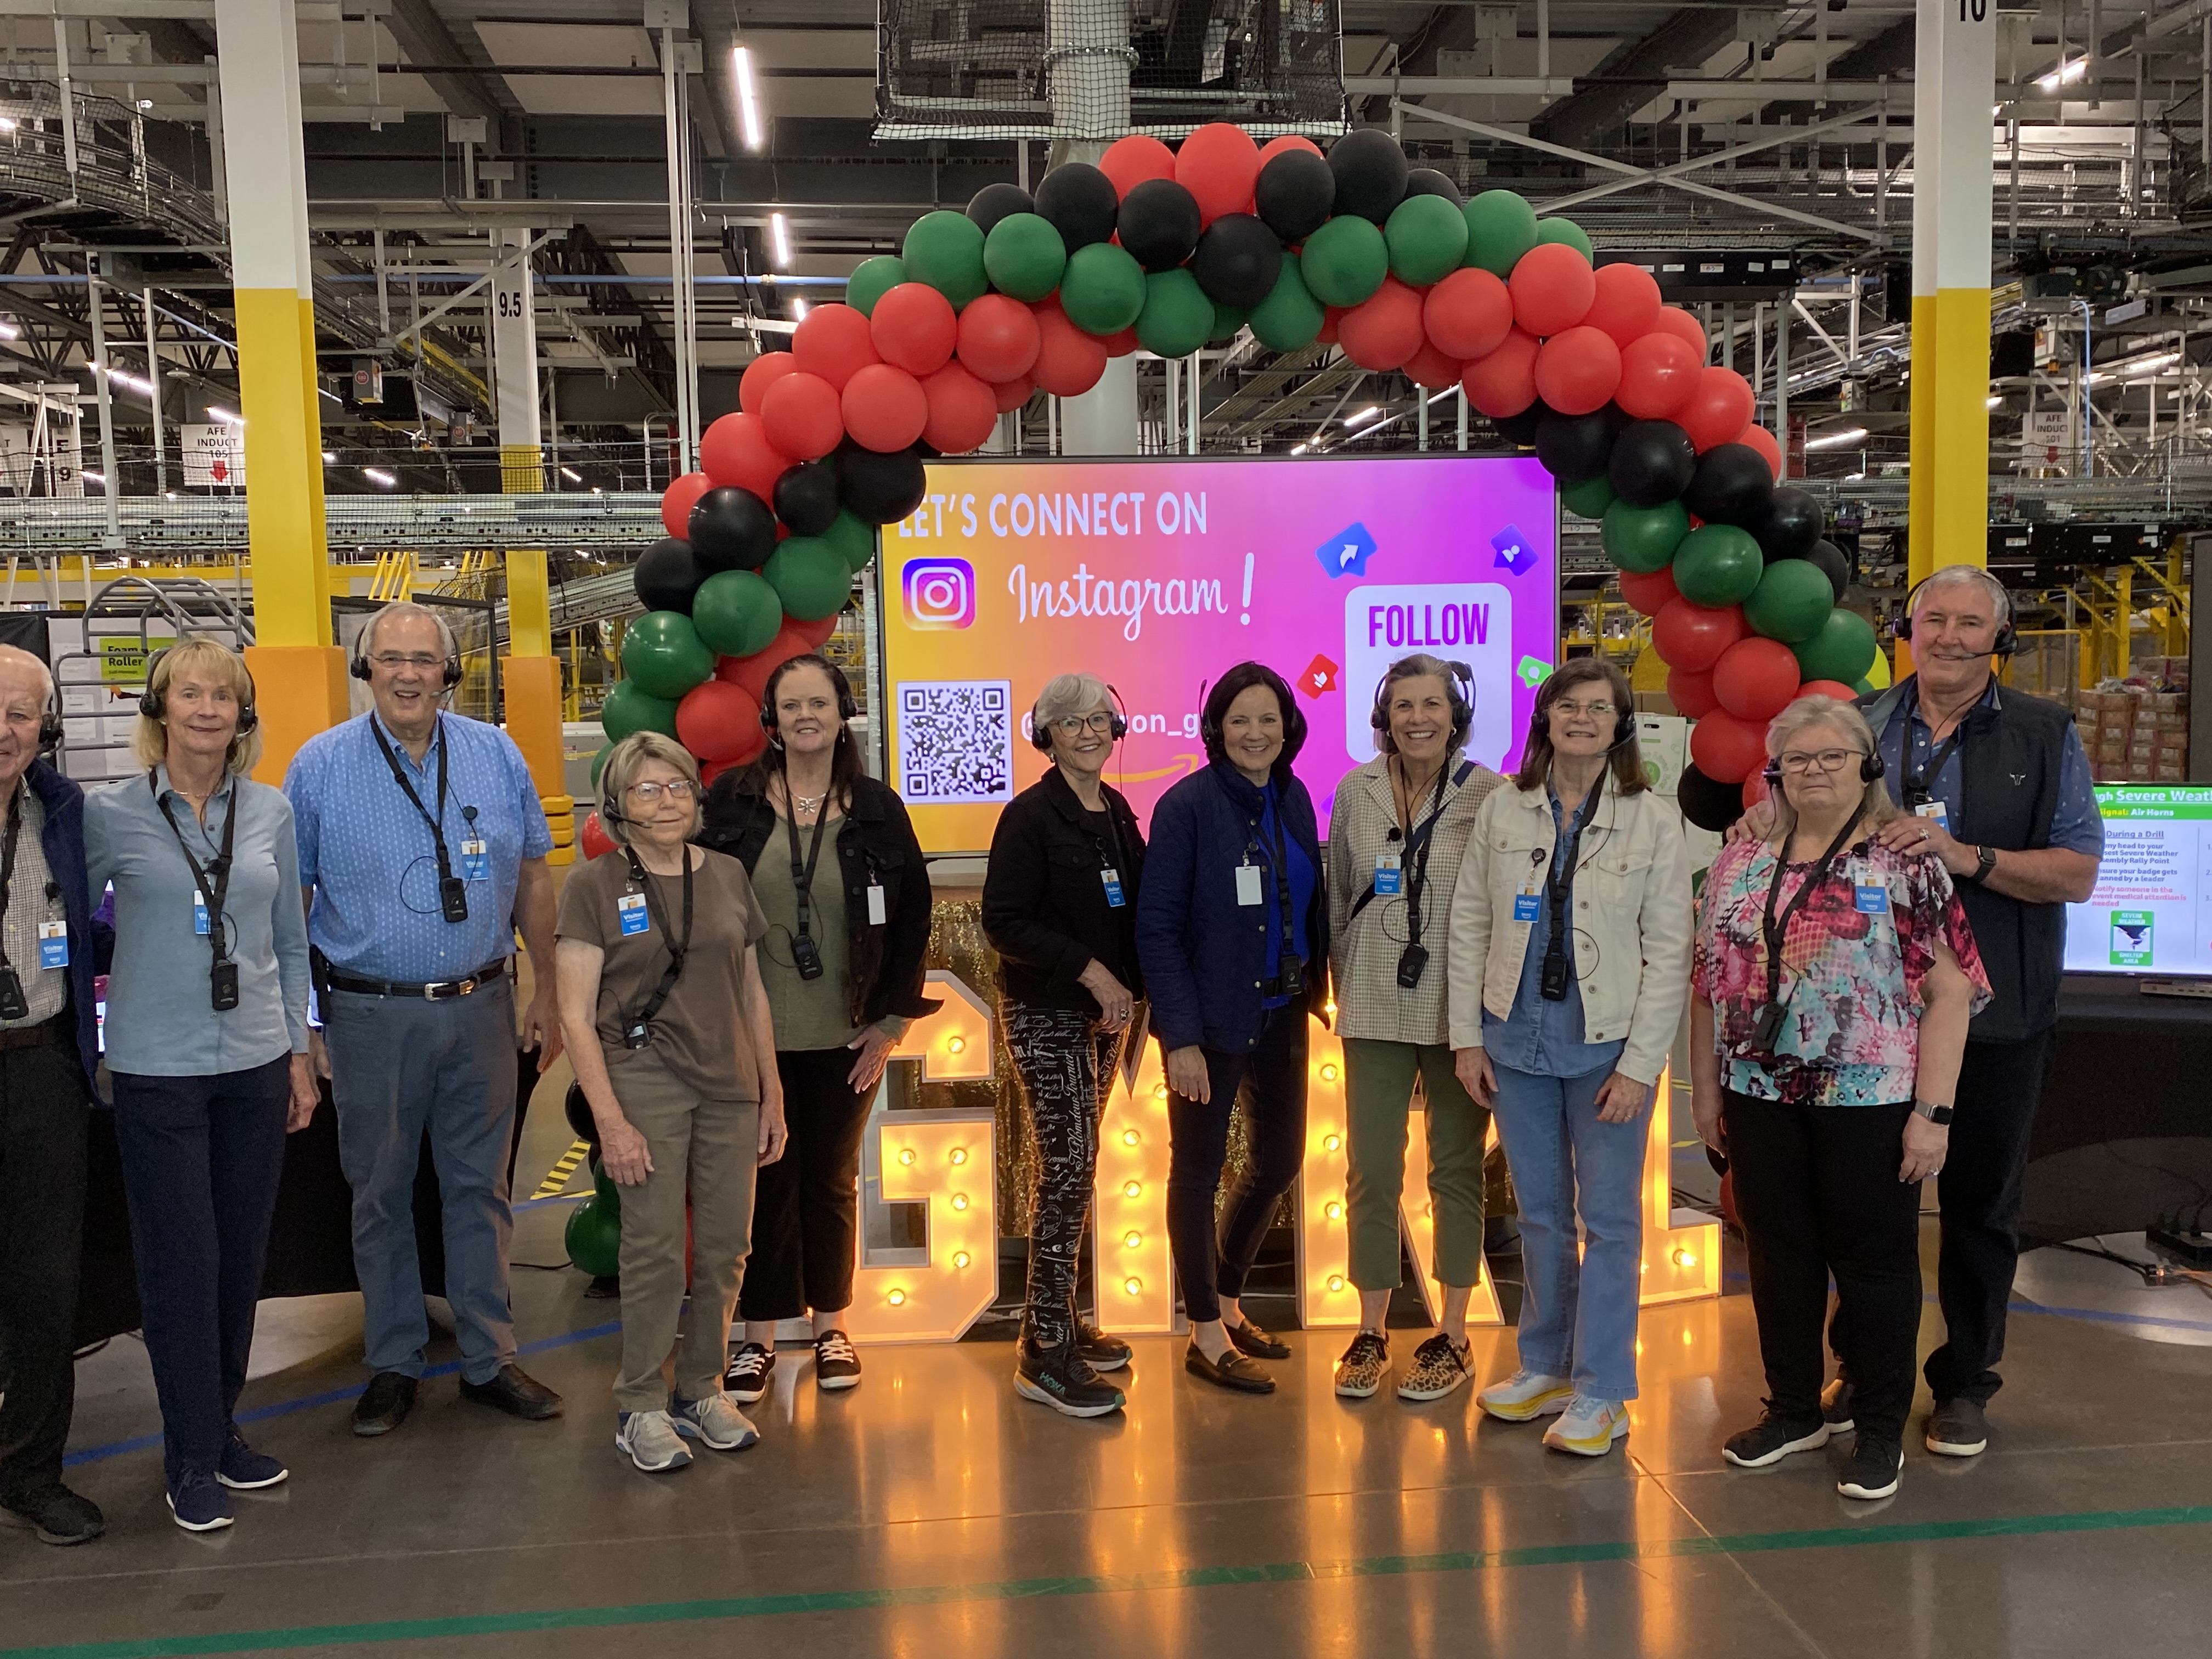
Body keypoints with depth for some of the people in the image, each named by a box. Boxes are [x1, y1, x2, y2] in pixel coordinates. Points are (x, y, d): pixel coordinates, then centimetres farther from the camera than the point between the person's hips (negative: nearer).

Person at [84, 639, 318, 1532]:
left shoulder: (271, 811, 4)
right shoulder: (110, 814, -4)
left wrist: (299, 1052, 10)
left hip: (254, 1064, 3)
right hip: (158, 1070, -3)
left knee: (241, 1255, 11)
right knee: (180, 1262, 3)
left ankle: (222, 1424, 28)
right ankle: (193, 1457, 17)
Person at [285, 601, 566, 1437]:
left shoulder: (496, 755, 2)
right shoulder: (319, 766, -3)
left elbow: (532, 877, 8)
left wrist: (546, 993, 7)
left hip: (479, 1008, 2)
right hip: (371, 1017, -1)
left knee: (480, 1187, 10)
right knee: (381, 1194, 11)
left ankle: (489, 1360, 23)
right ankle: (393, 1364, 26)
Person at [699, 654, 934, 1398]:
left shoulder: (876, 809, 0)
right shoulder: (732, 799, -2)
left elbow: (911, 918, 4)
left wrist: (892, 1018, 0)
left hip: (845, 1037, 1)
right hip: (753, 1033, -1)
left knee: (832, 1181, 12)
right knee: (765, 1179, 5)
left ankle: (831, 1327, 27)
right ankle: (759, 1337, 19)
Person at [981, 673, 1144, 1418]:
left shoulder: (1117, 812, 11)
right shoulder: (1030, 816, -10)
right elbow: (1004, 921, -15)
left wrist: (1127, 983, 2)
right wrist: (1088, 968, -19)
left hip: (1106, 1011, 7)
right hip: (1047, 1013, -7)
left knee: (1074, 1167, 11)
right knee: (1068, 1166, -9)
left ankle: (1057, 1320, 23)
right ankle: (1046, 1353, -2)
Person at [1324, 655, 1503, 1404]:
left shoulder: (1490, 795, -7)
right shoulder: (1355, 791, 2)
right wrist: (1345, 985, 12)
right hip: (1375, 1008, 2)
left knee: (1456, 1170, 9)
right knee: (1371, 1172, 6)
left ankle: (1452, 1334, 23)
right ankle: (1371, 1332, 21)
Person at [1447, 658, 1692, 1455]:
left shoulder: (1653, 819, -4)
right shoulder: (1504, 809, 3)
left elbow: (1669, 950, -6)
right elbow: (1469, 925, 6)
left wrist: (1639, 1064, -11)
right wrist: (1467, 1036, 2)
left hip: (1608, 1045, -3)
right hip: (1517, 1038, 3)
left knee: (1609, 1219, 3)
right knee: (1540, 1214, 14)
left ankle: (1600, 1393, 14)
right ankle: (1546, 1367, 28)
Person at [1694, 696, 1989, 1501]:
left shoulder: (1905, 863, -5)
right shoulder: (1740, 862, 6)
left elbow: (1950, 990, -9)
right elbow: (1708, 980, 10)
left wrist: (1933, 1110, -13)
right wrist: (1705, 1088, 9)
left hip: (1869, 1101, -3)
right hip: (1761, 1097, 4)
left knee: (1874, 1258, 8)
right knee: (1778, 1254, 12)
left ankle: (1881, 1431, 24)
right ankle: (1793, 1411, 30)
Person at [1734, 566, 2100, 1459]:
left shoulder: (2045, 735, 0)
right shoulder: (1858, 724, 4)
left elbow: (2078, 873, -7)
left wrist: (1968, 856, -22)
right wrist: (1765, 816, -8)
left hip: (1993, 1016, -1)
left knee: (1979, 1201, 12)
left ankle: (1964, 1381, 29)